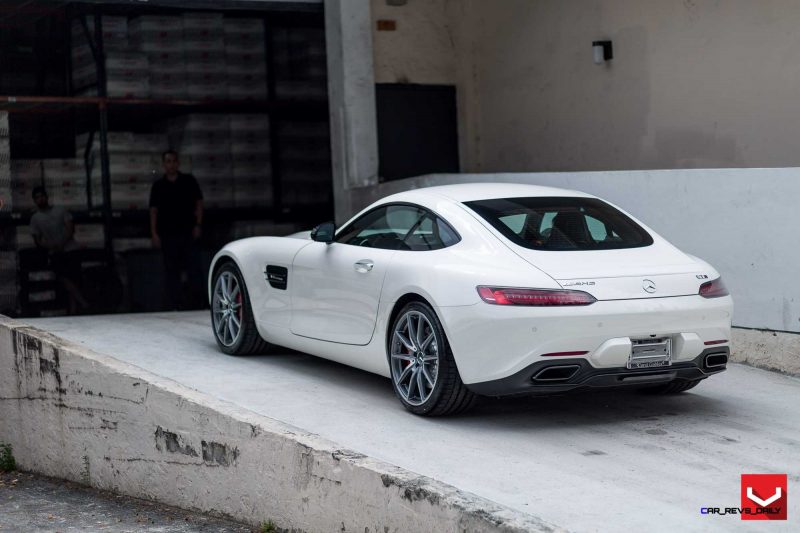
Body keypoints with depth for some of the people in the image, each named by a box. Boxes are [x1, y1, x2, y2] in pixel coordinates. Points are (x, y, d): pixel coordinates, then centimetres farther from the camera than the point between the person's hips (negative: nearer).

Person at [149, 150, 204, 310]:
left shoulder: (189, 181, 6)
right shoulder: (158, 185, 7)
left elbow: (199, 202, 7)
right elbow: (153, 210, 6)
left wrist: (198, 224, -4)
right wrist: (154, 233, -1)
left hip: (188, 232, -1)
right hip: (168, 234, 1)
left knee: (194, 267, -6)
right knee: (171, 270, 4)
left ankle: (196, 300, 5)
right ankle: (174, 304, 8)